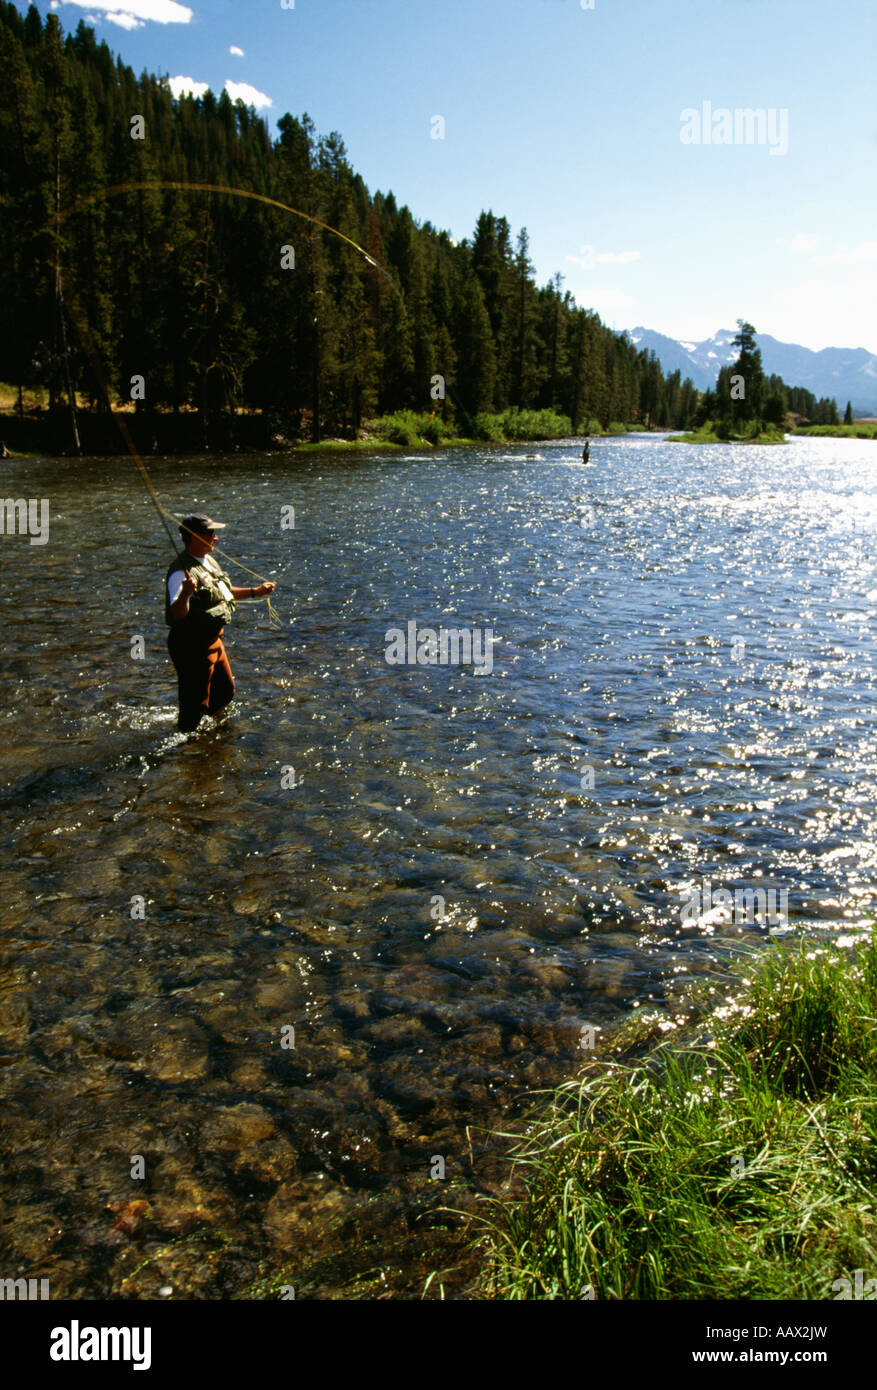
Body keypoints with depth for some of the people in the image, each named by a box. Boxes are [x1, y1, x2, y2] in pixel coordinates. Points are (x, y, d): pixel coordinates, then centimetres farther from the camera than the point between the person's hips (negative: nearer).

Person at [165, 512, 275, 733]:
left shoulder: (209, 561, 8)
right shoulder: (182, 572, -24)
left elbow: (222, 593, 25)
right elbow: (177, 614, -33)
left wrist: (255, 592, 24)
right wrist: (185, 593, -52)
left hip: (212, 639, 10)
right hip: (192, 644, -10)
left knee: (225, 691, 24)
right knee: (195, 701, 0)